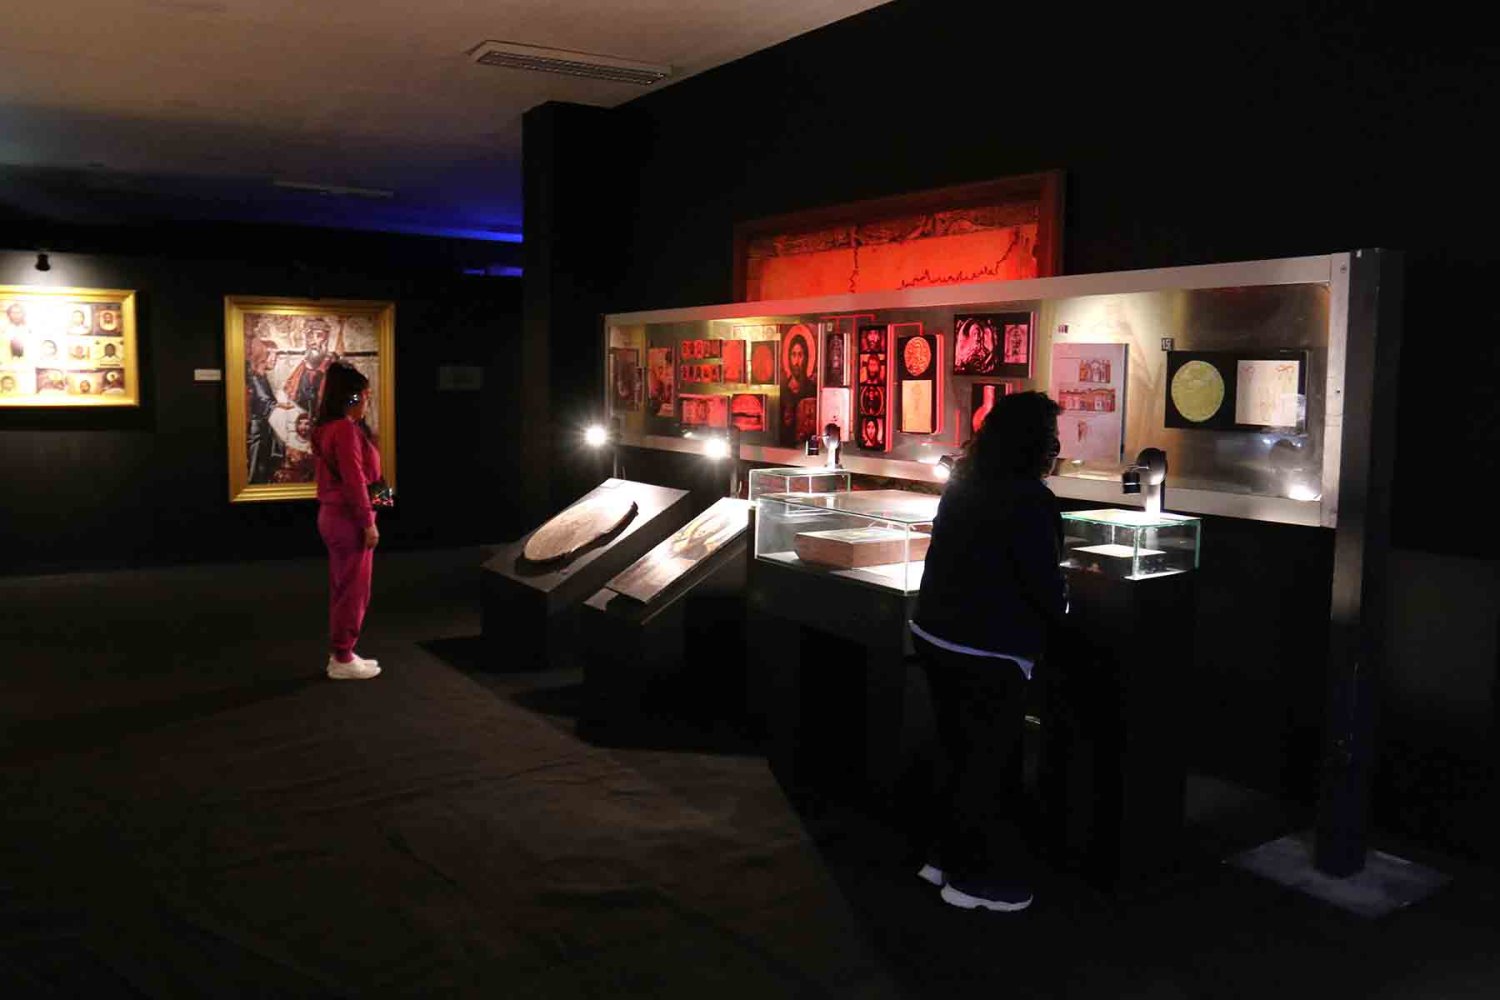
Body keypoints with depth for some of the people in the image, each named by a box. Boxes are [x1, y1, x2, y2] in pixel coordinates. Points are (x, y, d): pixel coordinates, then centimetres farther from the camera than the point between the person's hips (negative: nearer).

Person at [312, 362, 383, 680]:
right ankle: (343, 660, 6)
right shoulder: (346, 430, -18)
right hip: (348, 519, -10)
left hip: (334, 515, 10)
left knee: (342, 589, 16)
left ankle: (340, 654, 23)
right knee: (353, 591, -1)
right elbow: (354, 481, -21)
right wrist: (368, 523, -18)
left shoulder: (329, 428, 13)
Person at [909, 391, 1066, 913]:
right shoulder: (1029, 500, -18)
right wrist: (1061, 607, 5)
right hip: (988, 654, -8)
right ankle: (979, 878, 18)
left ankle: (947, 856, 30)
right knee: (989, 763, 6)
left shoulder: (963, 484, 7)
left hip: (936, 635, 8)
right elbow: (1045, 582, -17)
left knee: (961, 753, 20)